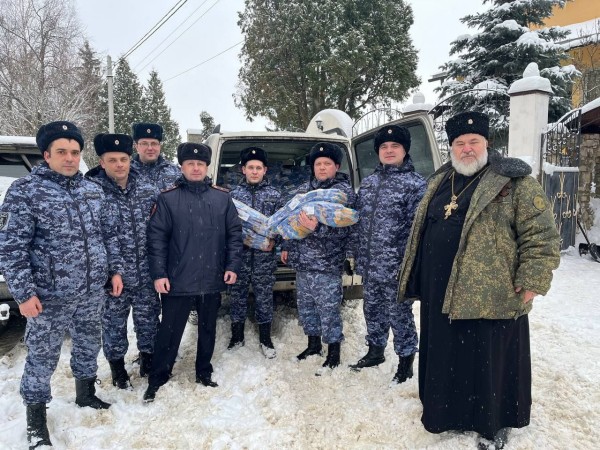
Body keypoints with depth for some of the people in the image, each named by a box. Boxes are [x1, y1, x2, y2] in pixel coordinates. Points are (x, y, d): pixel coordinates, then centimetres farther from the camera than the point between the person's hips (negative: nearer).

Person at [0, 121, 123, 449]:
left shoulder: (92, 190, 6)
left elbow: (108, 234, 13)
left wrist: (115, 270, 9)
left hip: (92, 292, 5)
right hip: (50, 296, -5)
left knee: (88, 345, 20)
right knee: (43, 356, 9)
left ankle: (85, 394, 42)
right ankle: (36, 416, 29)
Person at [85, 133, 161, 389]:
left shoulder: (148, 189, -1)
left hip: (146, 274, 3)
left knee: (149, 320, 16)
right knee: (114, 323, 15)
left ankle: (148, 360, 39)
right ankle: (117, 367, 37)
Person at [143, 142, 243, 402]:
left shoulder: (222, 198, 4)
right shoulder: (168, 198, -3)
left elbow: (234, 233, 5)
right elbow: (156, 237, -5)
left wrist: (233, 266, -2)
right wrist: (159, 273, -10)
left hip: (212, 280, 3)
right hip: (178, 281, -3)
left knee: (208, 329, 17)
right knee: (170, 332, 7)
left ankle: (204, 373, 35)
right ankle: (156, 380, 24)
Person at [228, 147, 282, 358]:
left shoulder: (274, 194, 4)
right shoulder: (234, 194, 5)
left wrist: (273, 241, -11)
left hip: (264, 256, -1)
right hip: (239, 254, 1)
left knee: (264, 296, 8)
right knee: (237, 295, 10)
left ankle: (265, 339, 23)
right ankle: (237, 336, 28)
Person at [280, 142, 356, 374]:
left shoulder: (344, 191, -8)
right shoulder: (304, 189, 11)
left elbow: (342, 229, -18)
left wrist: (317, 227, -33)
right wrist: (286, 247, 20)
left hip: (327, 264, -6)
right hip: (301, 260, 7)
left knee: (328, 309, 0)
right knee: (305, 305, 17)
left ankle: (333, 353, 17)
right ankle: (314, 343, 35)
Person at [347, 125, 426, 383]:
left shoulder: (415, 184, -8)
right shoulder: (368, 182, 12)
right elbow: (357, 221, 15)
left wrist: (405, 264, -18)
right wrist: (357, 256, 12)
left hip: (395, 267, -6)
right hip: (369, 265, 6)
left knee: (399, 314, 6)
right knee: (372, 309, 19)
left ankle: (405, 362, 25)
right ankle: (375, 352, 38)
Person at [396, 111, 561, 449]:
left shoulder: (515, 182, -8)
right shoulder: (440, 183, 12)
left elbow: (541, 234, -11)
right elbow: (423, 231, 20)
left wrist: (532, 281, -15)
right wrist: (420, 279, 19)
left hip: (491, 296, -6)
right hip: (441, 293, 6)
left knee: (491, 362, 8)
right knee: (449, 359, 18)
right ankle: (455, 412, 39)